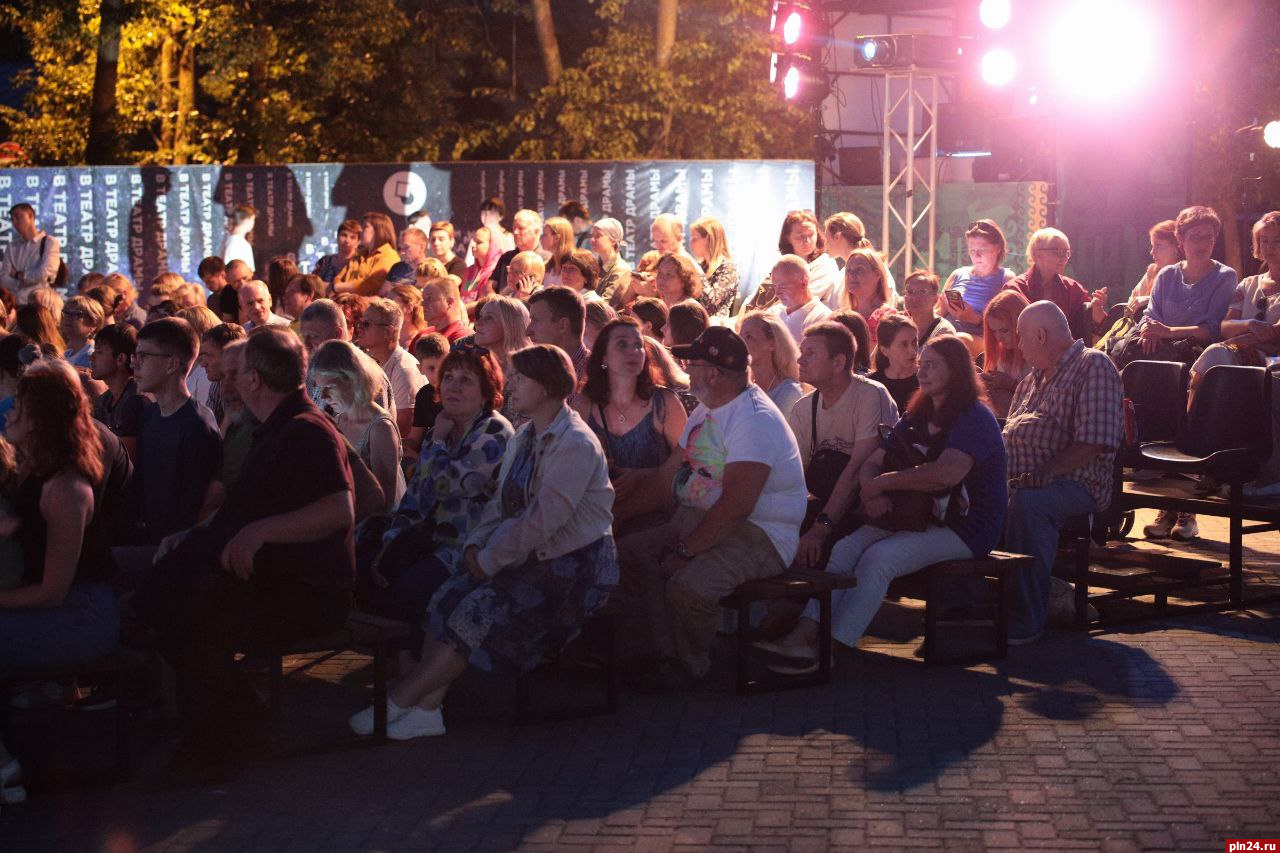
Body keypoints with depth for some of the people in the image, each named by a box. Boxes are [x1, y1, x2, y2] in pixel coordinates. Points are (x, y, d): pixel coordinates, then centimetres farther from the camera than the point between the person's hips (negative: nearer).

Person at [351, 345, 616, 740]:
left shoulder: (575, 445, -16)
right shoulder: (523, 438, 14)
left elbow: (544, 520, -23)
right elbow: (501, 503, 15)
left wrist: (490, 560, -16)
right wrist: (475, 545, -3)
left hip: (573, 569, -9)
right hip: (531, 559, 9)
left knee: (480, 612, -22)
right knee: (448, 598, -11)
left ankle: (398, 701, -14)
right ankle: (426, 709, -16)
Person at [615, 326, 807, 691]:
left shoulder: (755, 419, -19)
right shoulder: (707, 411, 15)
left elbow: (736, 505, -26)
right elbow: (677, 470, 22)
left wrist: (685, 550, -22)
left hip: (759, 534, -10)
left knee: (688, 585, -33)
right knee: (629, 552, -5)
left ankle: (689, 665, -4)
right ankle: (660, 654, -2)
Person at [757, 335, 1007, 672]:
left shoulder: (975, 418, -11)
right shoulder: (916, 417, 17)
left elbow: (946, 473, -28)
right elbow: (872, 463, 10)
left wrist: (881, 483, -18)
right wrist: (872, 492, -16)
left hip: (965, 527, -8)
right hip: (917, 515, 8)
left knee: (878, 556, -28)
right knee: (845, 547, -16)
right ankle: (806, 631, -27)